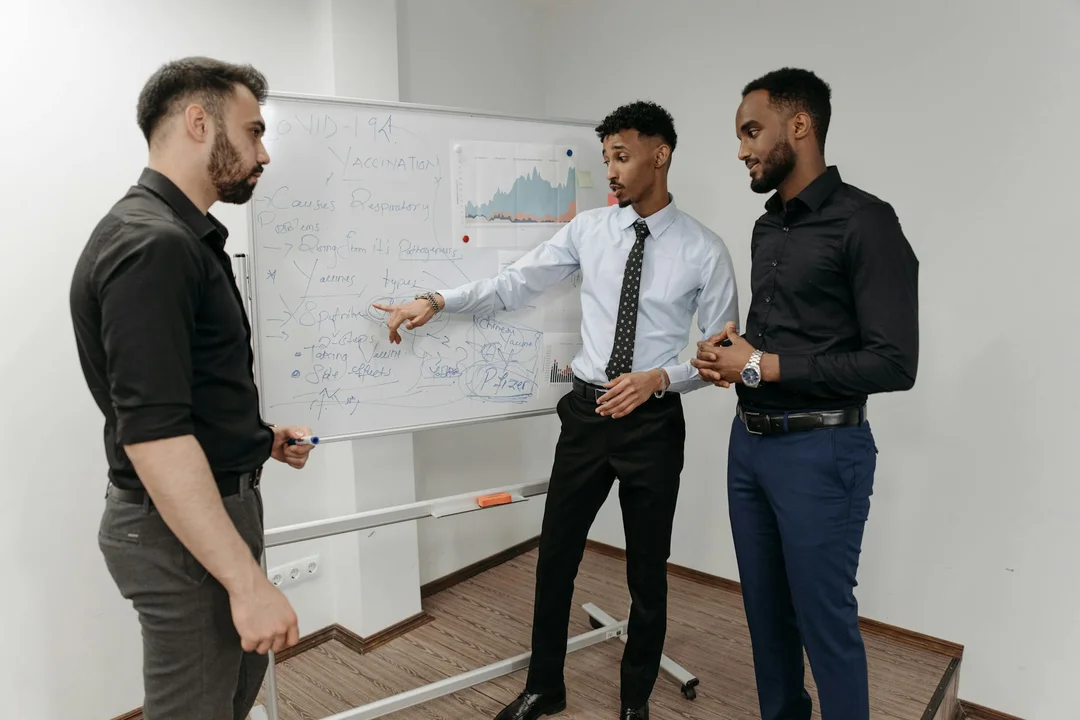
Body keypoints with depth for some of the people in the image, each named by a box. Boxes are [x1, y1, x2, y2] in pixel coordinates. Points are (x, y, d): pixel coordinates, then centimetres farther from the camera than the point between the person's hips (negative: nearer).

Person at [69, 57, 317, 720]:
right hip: (183, 530, -10)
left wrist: (259, 436, 10)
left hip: (219, 505, 10)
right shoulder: (150, 245, -22)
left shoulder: (182, 237, 10)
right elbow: (151, 435, -29)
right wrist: (247, 579, -28)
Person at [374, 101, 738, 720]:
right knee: (556, 557, 11)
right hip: (588, 410, 3)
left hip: (654, 420, -2)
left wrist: (660, 378, -19)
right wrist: (436, 301, -11)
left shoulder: (704, 250, -6)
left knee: (648, 570, 13)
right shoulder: (589, 229, 2)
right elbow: (513, 286, 0)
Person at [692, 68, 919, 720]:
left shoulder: (864, 222, -13)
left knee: (825, 620, 5)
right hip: (749, 442, 8)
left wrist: (761, 367, -17)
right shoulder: (767, 227, 12)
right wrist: (729, 352, 1)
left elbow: (893, 364, -19)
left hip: (820, 451, -7)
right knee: (766, 610, 18)